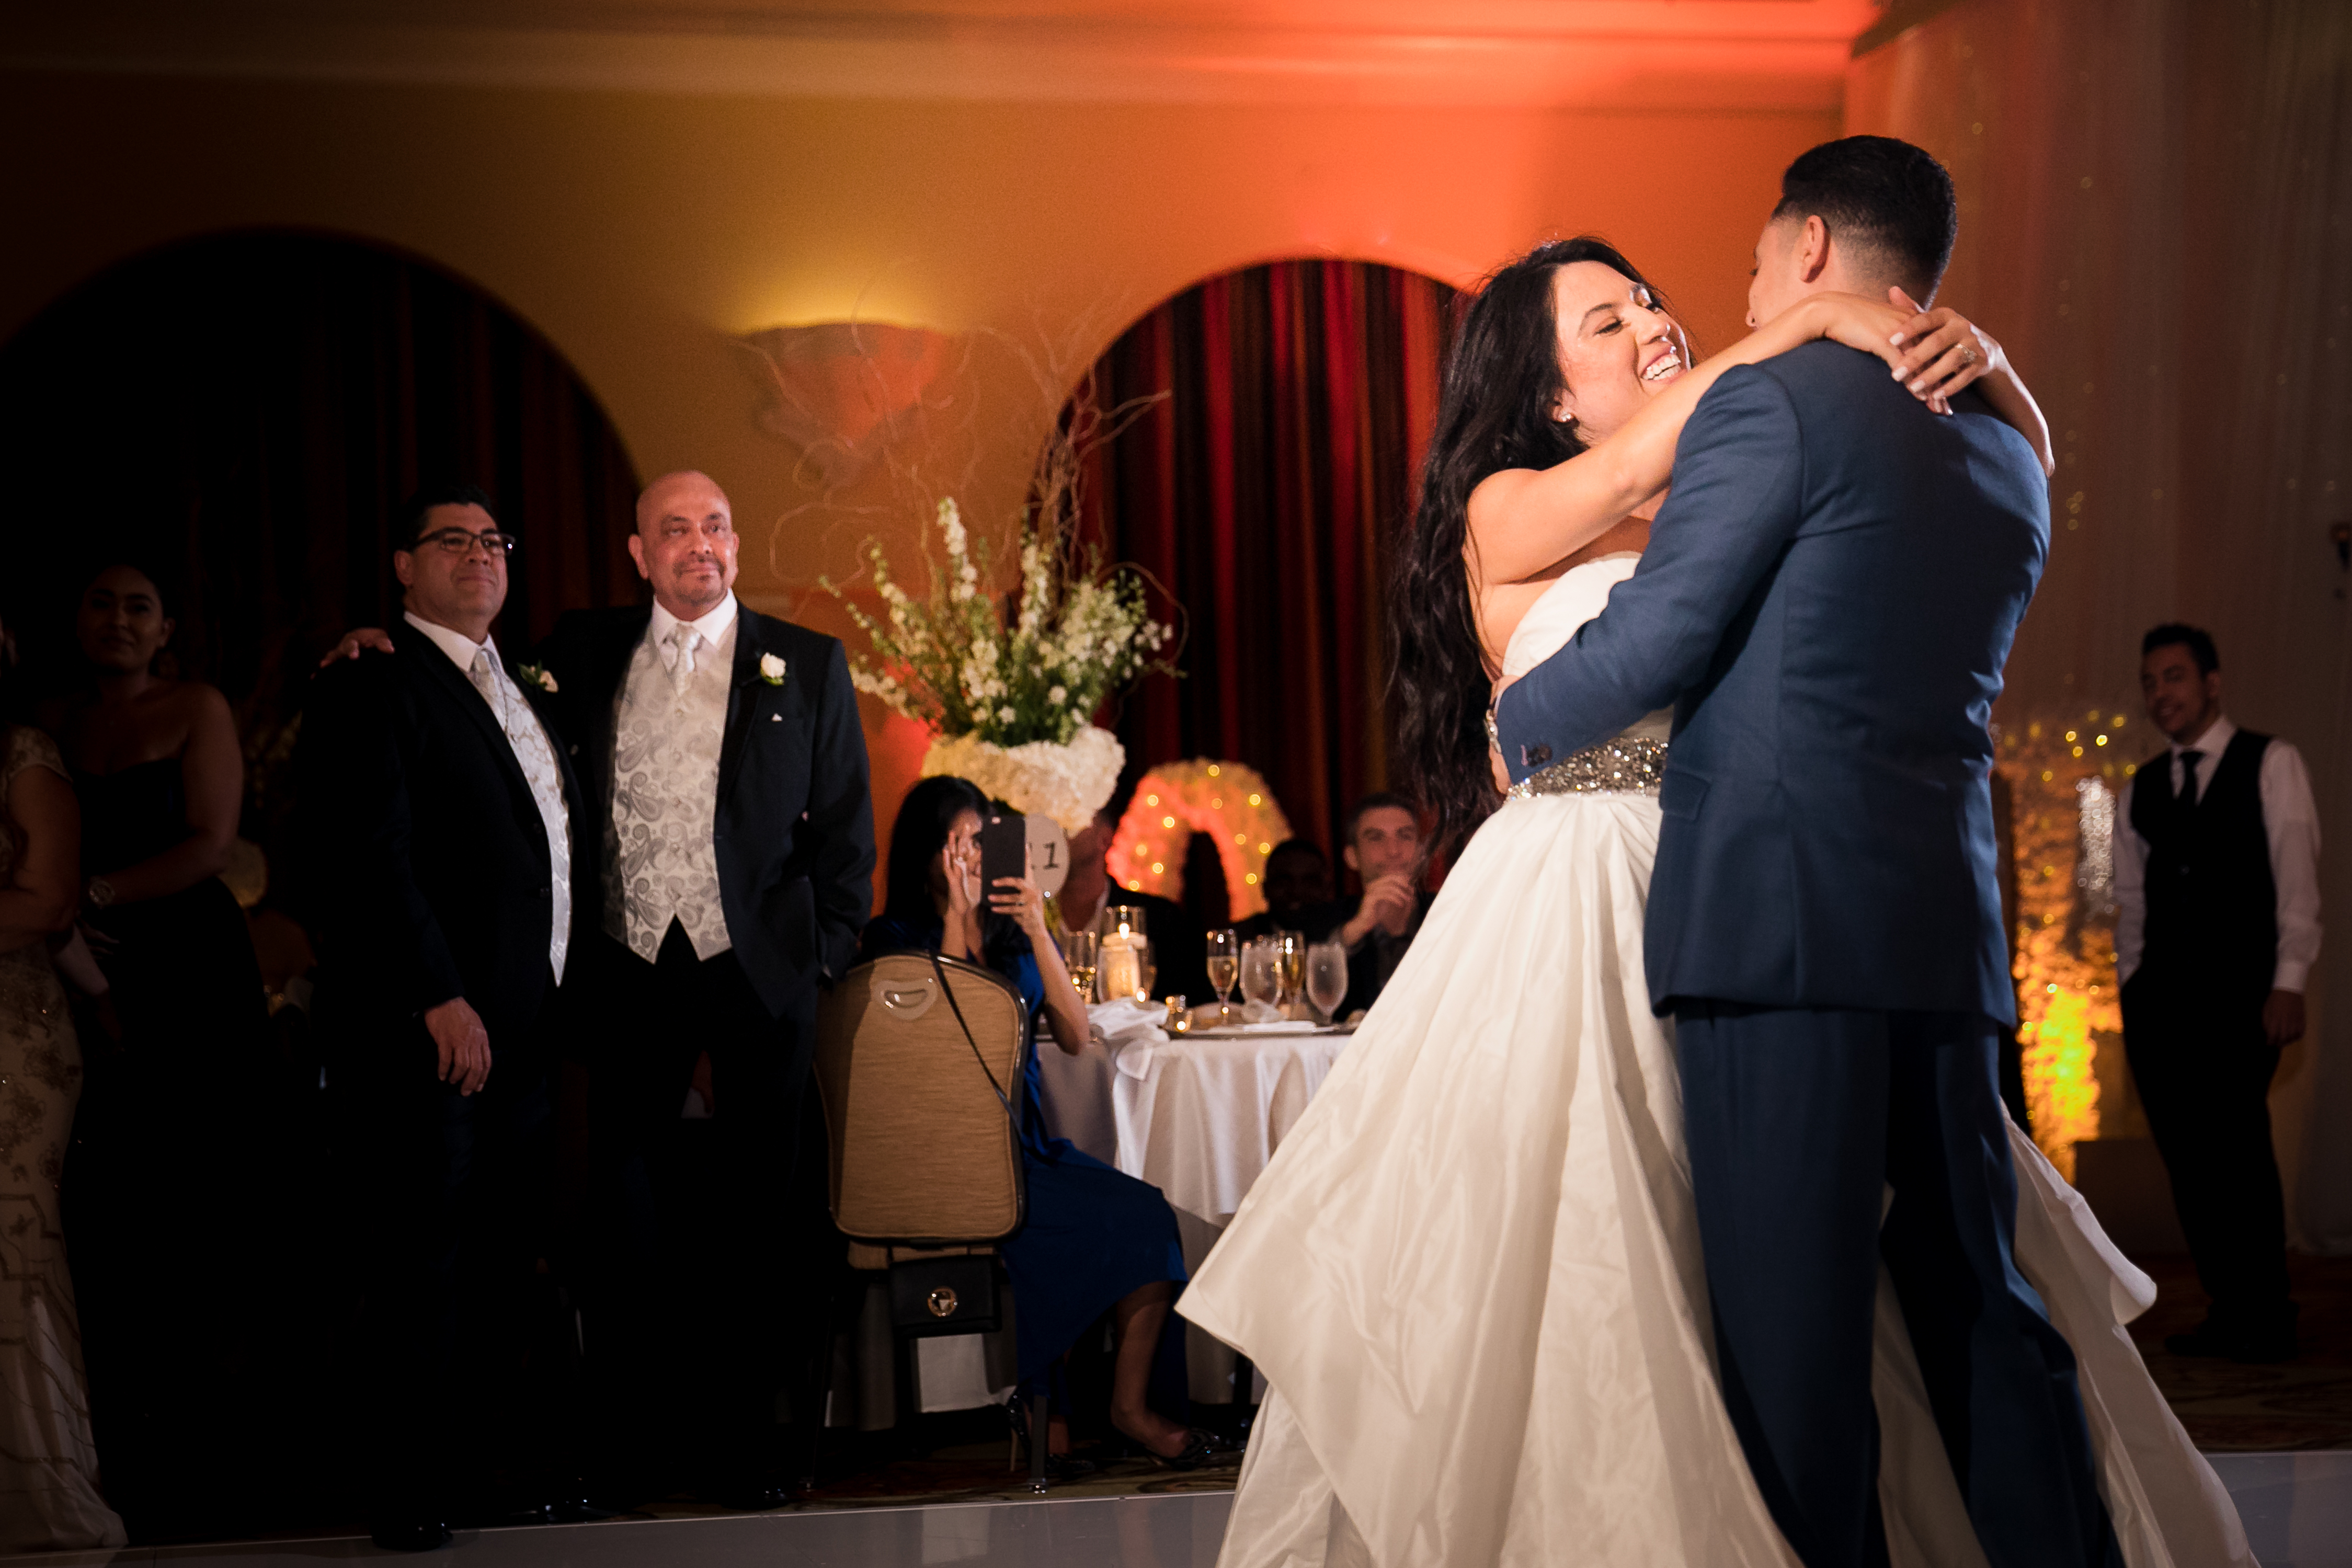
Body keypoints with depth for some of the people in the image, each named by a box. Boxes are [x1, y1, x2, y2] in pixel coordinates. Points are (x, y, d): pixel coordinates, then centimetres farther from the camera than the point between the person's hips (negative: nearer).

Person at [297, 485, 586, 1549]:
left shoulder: (525, 694, 21)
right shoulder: (369, 690, -5)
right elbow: (371, 859, -14)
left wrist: (556, 1004, 13)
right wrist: (441, 1001, -20)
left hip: (519, 1028, 7)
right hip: (420, 1030, -7)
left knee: (504, 1263, 9)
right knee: (420, 1265, -3)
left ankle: (502, 1467, 16)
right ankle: (413, 1495, 2)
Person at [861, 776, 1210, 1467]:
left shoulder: (1014, 930, 16)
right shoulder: (895, 938, 3)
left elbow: (1074, 1037, 4)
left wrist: (1038, 934, -7)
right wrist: (957, 922, -12)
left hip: (1029, 1143, 6)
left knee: (1148, 1213, -19)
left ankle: (1132, 1403, -14)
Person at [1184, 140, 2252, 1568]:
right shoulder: (1507, 514, 5)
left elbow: (2019, 466, 16)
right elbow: (1637, 462, -16)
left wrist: (1978, 356, -4)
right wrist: (1813, 322, -12)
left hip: (1745, 915, 3)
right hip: (1576, 912, -3)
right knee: (1547, 1273, -3)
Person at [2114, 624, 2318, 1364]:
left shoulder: (2271, 765, 4)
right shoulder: (2140, 790, 17)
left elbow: (2298, 878, -2)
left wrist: (2288, 982, -11)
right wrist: (2132, 989, 6)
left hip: (2240, 993, -5)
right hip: (2160, 998, 5)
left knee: (2237, 1145, -13)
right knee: (2187, 1158, 2)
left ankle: (2267, 1322, -4)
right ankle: (2226, 1314, 9)